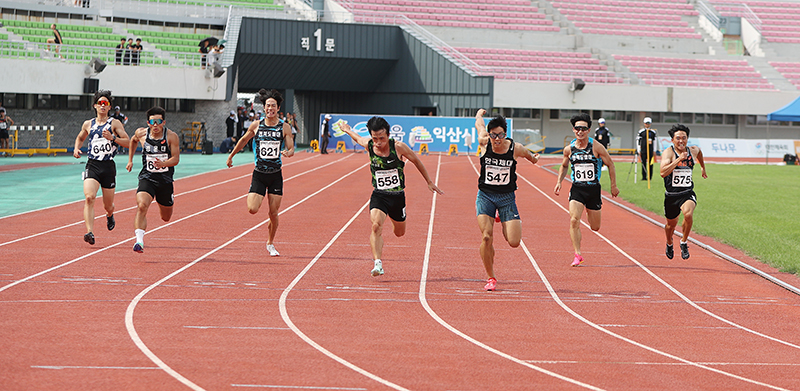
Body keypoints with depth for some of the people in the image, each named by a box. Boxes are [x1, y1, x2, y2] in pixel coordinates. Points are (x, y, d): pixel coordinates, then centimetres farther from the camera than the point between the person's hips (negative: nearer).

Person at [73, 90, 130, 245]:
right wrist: (76, 148, 11)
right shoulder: (88, 124, 12)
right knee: (89, 197, -23)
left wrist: (113, 138, -18)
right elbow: (80, 137, 31)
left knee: (108, 205, 10)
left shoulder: (114, 123, 3)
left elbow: (128, 142, -3)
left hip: (108, 167, -1)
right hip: (92, 165, 1)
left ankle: (110, 215, 49)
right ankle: (90, 232, -30)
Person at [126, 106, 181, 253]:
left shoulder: (171, 136, -10)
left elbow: (176, 159, -14)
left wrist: (163, 163, -33)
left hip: (165, 180, 0)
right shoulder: (141, 133, -3)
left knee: (166, 217, 16)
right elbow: (133, 141, 21)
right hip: (147, 179, 0)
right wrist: (130, 160, 22)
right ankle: (139, 241, -33)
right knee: (141, 206, -28)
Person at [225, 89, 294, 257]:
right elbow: (243, 140, 17)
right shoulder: (256, 126, 0)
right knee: (252, 209, -15)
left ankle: (270, 243, 22)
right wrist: (231, 156, 24)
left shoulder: (284, 127, -1)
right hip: (259, 174, 0)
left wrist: (288, 153, -24)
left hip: (276, 175, 0)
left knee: (273, 213, 1)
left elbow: (291, 148, 0)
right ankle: (257, 198, 23)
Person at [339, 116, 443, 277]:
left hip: (397, 196, 0)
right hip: (378, 195, 0)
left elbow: (416, 161, 0)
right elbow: (357, 138, 15)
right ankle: (377, 262, -27)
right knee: (376, 226, -26)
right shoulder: (368, 144, -10)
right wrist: (347, 130, 35)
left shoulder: (398, 147, -16)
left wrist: (429, 182, 8)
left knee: (399, 233, 18)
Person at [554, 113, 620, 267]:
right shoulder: (569, 149, -1)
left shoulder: (596, 147, -9)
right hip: (577, 189, 1)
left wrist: (614, 186, 4)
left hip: (593, 189, -1)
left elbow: (610, 164, 2)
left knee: (595, 227, 10)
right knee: (574, 221, -19)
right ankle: (577, 255, -12)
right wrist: (559, 182, 6)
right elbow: (564, 166, 19)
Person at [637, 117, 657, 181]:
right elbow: (638, 141, 2)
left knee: (650, 164, 1)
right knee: (644, 164, -3)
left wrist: (654, 150, 10)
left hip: (650, 150, 2)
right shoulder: (641, 131, 2)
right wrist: (639, 151, -3)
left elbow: (654, 141, 15)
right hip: (643, 150, -2)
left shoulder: (653, 132, 10)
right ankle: (644, 177, 1)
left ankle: (650, 177, 7)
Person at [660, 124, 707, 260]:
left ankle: (684, 242, -7)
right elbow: (663, 172, -31)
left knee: (688, 214, -30)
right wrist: (679, 159, -33)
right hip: (671, 195, -1)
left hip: (688, 194, 1)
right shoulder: (668, 152, -15)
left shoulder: (693, 151, -1)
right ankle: (669, 244, 52)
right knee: (671, 223, 18)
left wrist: (703, 168, 38)